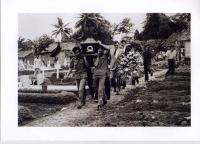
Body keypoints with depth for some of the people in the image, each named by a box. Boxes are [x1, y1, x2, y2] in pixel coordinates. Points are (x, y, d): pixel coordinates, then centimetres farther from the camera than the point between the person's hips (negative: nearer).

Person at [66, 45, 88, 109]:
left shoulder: (83, 58, -5)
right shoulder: (73, 59, 2)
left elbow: (87, 66, 2)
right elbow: (70, 69, 5)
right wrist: (67, 75, -7)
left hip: (83, 76, -4)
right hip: (77, 76, 4)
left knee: (81, 89, -16)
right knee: (79, 90, 13)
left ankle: (80, 103, -14)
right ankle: (83, 101, 30)